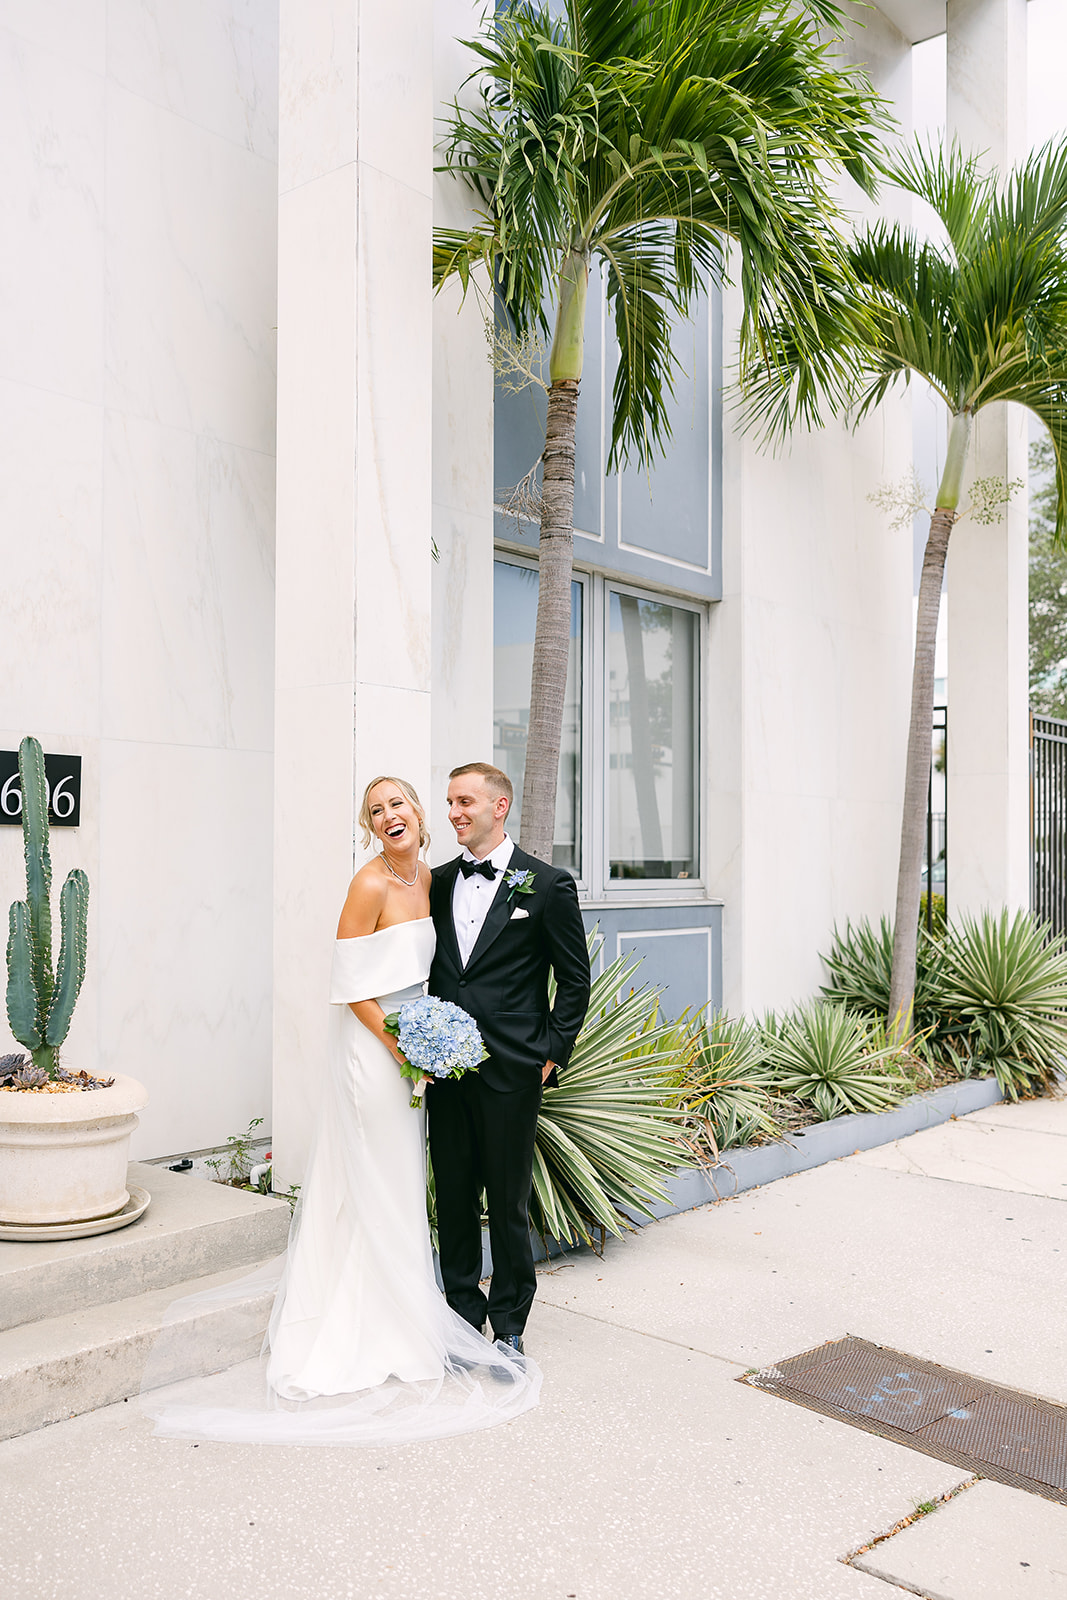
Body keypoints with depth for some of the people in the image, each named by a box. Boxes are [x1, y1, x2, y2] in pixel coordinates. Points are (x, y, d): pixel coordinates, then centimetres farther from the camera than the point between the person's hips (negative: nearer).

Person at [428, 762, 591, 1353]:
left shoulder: (548, 884, -5)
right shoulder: (439, 882, 8)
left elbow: (575, 979, -1)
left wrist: (552, 1055, -4)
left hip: (510, 1070, -4)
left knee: (508, 1200, 7)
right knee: (453, 1194, 13)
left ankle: (509, 1322, 24)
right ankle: (463, 1311, 29)